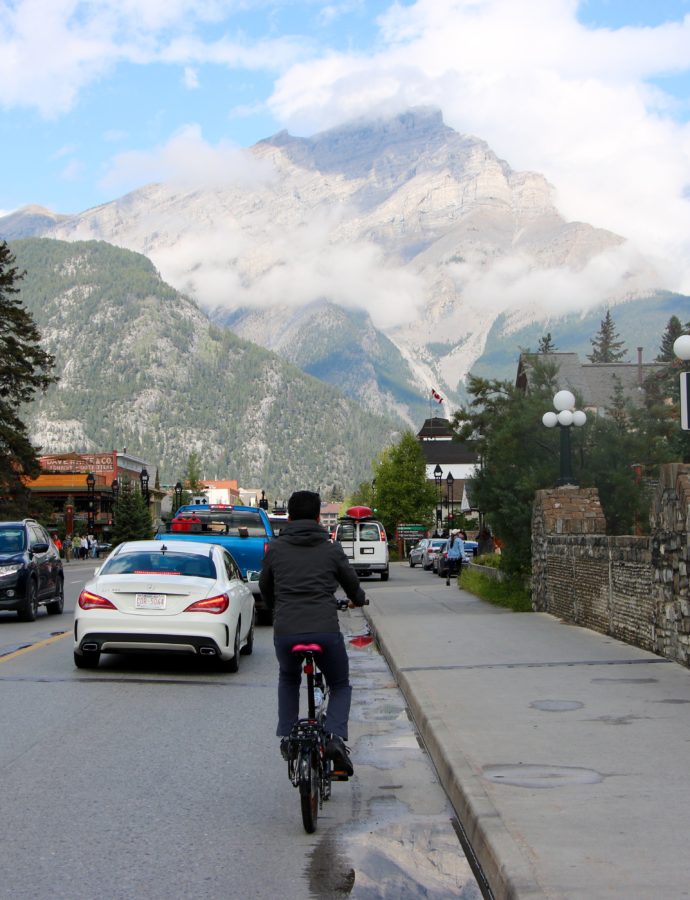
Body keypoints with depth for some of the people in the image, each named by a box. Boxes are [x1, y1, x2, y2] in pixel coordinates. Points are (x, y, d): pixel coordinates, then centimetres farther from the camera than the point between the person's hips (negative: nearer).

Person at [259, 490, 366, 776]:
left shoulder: (276, 548, 10)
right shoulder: (331, 549, 8)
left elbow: (265, 588, 23)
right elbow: (352, 584, 21)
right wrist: (358, 600, 45)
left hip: (285, 631, 1)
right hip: (326, 631, -1)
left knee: (288, 679, 33)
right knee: (340, 686, 21)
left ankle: (287, 736, 21)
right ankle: (335, 736, -4)